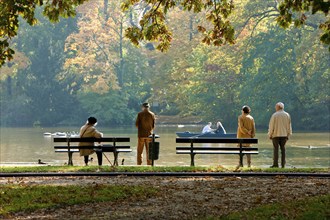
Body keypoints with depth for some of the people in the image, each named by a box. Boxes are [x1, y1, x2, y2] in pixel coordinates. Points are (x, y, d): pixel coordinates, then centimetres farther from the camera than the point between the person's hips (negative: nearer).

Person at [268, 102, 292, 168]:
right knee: (283, 149, 8)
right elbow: (289, 126, 9)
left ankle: (275, 164, -3)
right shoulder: (287, 115, 5)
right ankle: (283, 164, 6)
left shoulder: (274, 115, -8)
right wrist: (288, 135, 15)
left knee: (276, 149, -1)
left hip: (276, 135, -4)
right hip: (284, 135, 4)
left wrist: (270, 135, 1)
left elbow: (271, 126, -7)